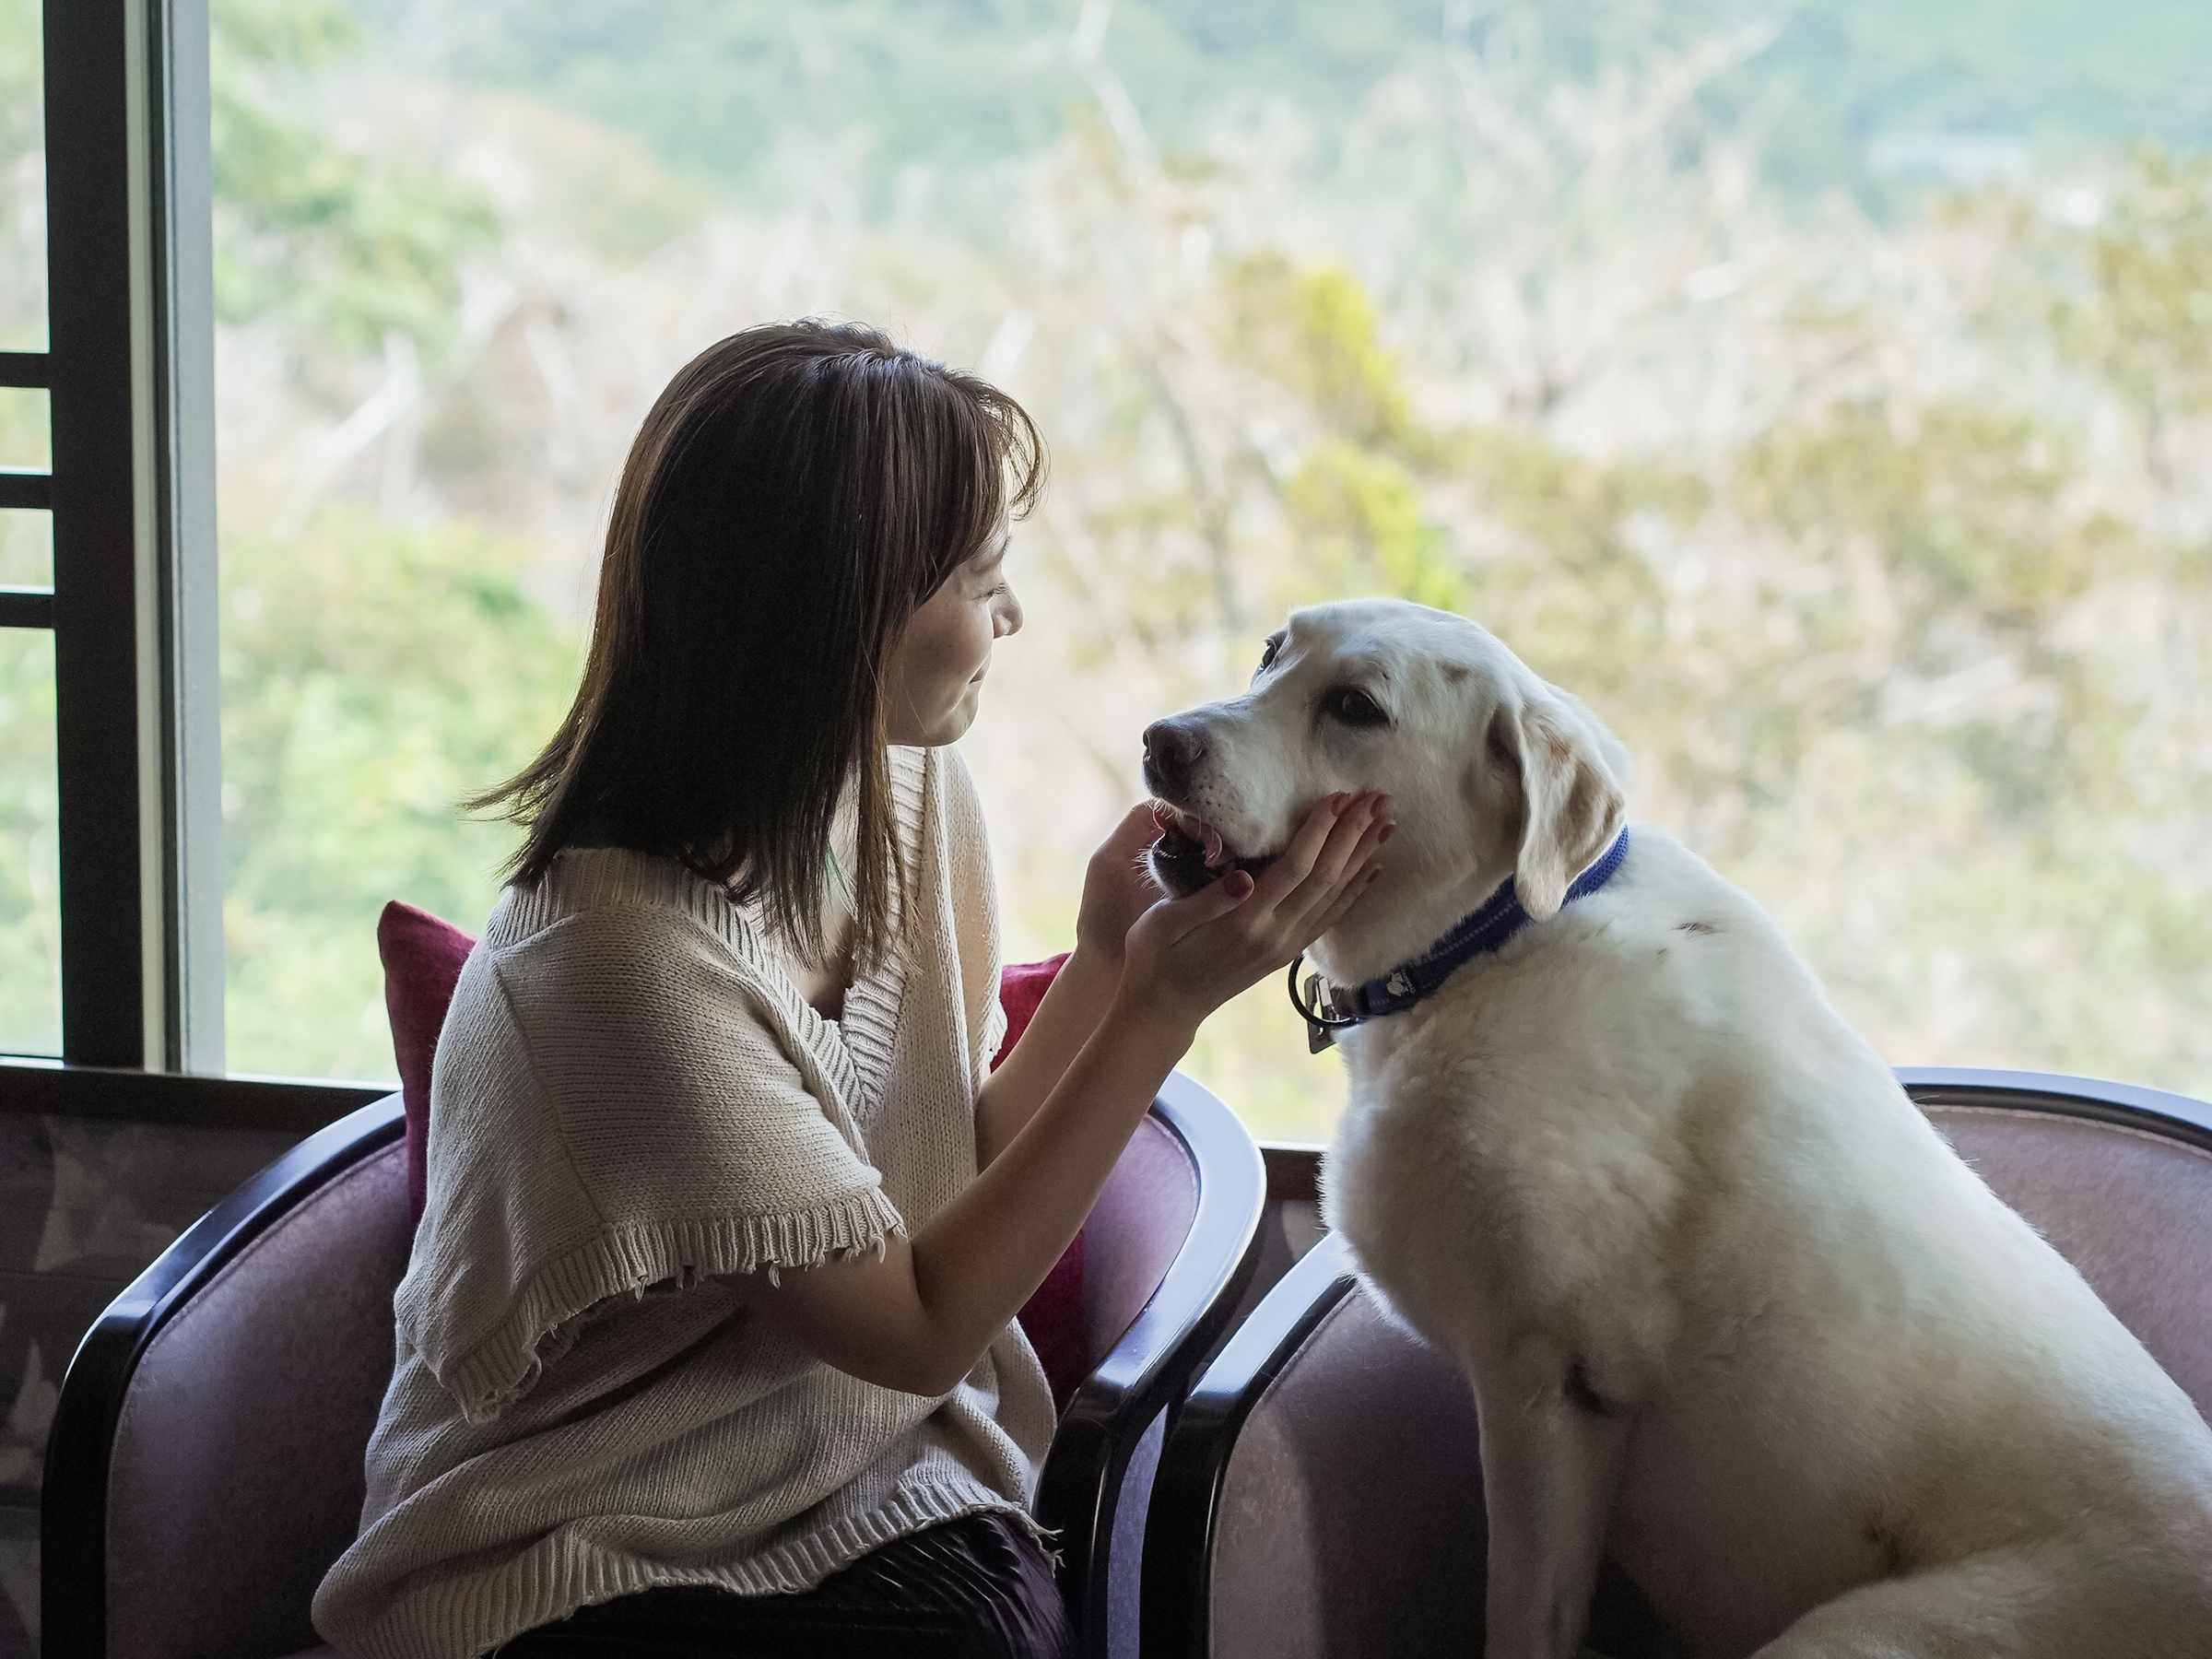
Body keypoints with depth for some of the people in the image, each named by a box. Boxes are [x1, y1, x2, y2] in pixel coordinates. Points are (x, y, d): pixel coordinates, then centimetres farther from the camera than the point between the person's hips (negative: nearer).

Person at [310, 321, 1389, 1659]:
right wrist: (1162, 1001, -19)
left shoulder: (915, 796, 1)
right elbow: (918, 1324, -17)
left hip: (871, 1493, 6)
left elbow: (957, 1180, 5)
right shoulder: (628, 951, -24)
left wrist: (1110, 952, -8)